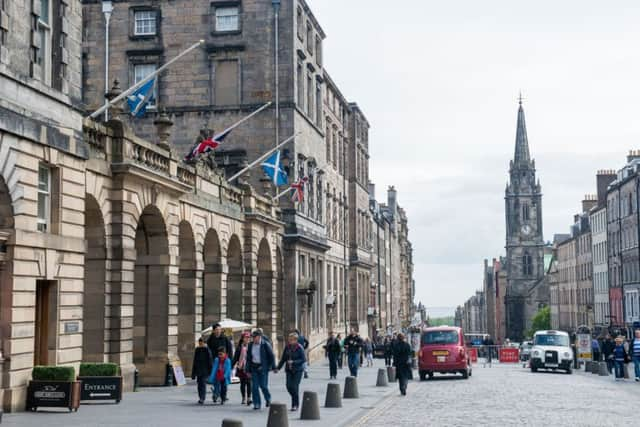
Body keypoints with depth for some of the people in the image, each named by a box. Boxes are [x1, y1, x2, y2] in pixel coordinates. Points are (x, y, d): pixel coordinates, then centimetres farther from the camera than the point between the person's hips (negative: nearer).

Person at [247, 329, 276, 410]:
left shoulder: (265, 344, -6)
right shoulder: (250, 345, 6)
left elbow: (271, 356, -3)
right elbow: (249, 358, 11)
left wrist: (273, 367, -7)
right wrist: (248, 370, 8)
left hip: (263, 368, -4)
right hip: (254, 368, 4)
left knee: (263, 385, -4)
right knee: (254, 387, -2)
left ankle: (268, 399, 24)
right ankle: (257, 404, 6)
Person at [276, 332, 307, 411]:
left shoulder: (299, 348, -12)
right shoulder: (287, 347, 2)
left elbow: (304, 359, -13)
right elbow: (283, 358, 12)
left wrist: (293, 362, -21)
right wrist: (278, 368, 10)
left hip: (298, 370, -5)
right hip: (289, 370, 5)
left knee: (295, 386, -8)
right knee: (289, 386, -2)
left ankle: (295, 405, 5)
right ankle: (295, 399, 25)